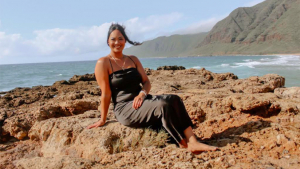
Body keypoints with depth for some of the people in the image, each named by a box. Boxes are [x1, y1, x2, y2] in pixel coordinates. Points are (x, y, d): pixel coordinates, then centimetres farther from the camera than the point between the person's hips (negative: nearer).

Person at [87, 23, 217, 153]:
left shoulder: (133, 60, 15)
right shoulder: (103, 63, -4)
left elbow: (146, 82, 9)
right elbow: (106, 93, -7)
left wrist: (142, 94, -12)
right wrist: (103, 120, -3)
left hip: (141, 101, 6)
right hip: (125, 109, -6)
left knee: (174, 99, -18)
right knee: (163, 105, -28)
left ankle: (192, 142, -24)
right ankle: (183, 143, -17)